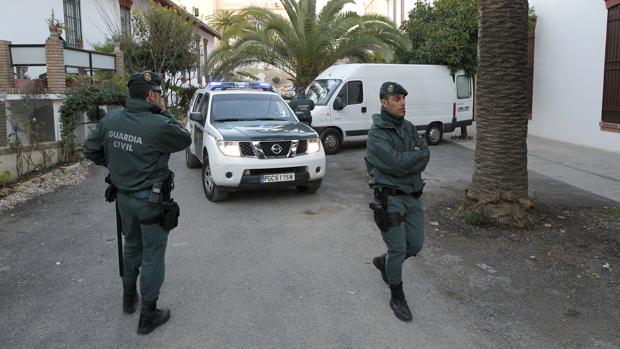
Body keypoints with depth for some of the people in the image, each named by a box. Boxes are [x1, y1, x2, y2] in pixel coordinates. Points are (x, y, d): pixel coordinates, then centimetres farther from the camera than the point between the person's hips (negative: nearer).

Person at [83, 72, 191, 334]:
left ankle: (129, 298, 41)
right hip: (151, 200, -6)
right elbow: (185, 140, -6)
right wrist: (164, 113, -2)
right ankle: (148, 316, 16)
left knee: (132, 246, 25)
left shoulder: (110, 119, -4)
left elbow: (90, 150, 6)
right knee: (153, 255, 7)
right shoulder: (158, 125, -24)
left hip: (123, 196, 7)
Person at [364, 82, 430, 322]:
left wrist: (404, 162, -17)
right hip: (390, 199, -7)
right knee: (398, 249, -1)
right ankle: (397, 298, 17)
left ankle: (383, 262, 39)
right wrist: (417, 154, -8)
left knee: (415, 245, 12)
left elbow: (424, 159, -1)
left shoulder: (409, 128, 9)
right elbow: (394, 162, -24)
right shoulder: (377, 133, -12)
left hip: (413, 196, 7)